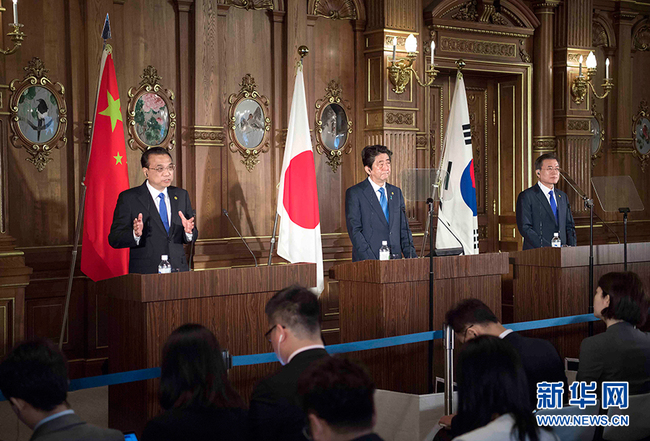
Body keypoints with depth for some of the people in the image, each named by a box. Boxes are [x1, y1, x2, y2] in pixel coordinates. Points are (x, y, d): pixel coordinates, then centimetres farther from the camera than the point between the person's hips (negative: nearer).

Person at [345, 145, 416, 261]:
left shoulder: (396, 192, 17)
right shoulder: (354, 193, 0)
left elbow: (404, 230, 18)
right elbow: (355, 231, -7)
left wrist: (411, 257, 3)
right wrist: (372, 262, -15)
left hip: (395, 261, 5)